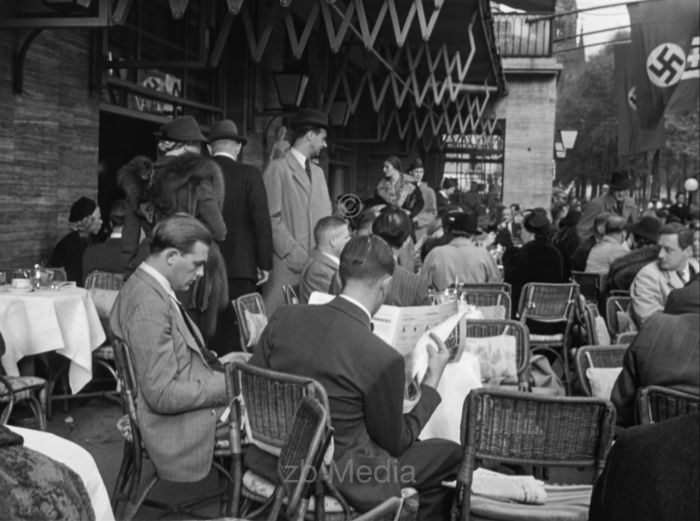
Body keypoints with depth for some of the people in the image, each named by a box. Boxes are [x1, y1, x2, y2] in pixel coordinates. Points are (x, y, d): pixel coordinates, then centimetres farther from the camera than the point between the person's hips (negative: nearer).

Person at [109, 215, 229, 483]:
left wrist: (219, 365, 4)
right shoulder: (149, 304, -21)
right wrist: (227, 385, -17)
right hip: (178, 425, -10)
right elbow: (162, 395, -23)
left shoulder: (147, 286, 9)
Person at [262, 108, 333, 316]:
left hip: (317, 262, 6)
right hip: (287, 263, -6)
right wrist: (294, 252, -13)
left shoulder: (318, 172, 20)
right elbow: (271, 218, -9)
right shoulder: (277, 168, -3)